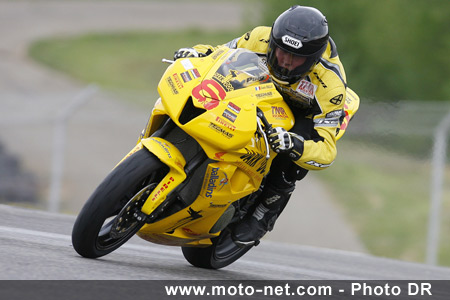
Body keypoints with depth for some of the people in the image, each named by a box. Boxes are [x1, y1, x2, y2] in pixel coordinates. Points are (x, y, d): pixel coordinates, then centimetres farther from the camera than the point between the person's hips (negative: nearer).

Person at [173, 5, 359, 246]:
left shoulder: (330, 86, -38)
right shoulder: (260, 39, -29)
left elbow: (326, 152, -38)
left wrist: (294, 145, -60)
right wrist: (198, 54, -33)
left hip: (309, 115, -4)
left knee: (291, 156, -36)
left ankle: (263, 215, -15)